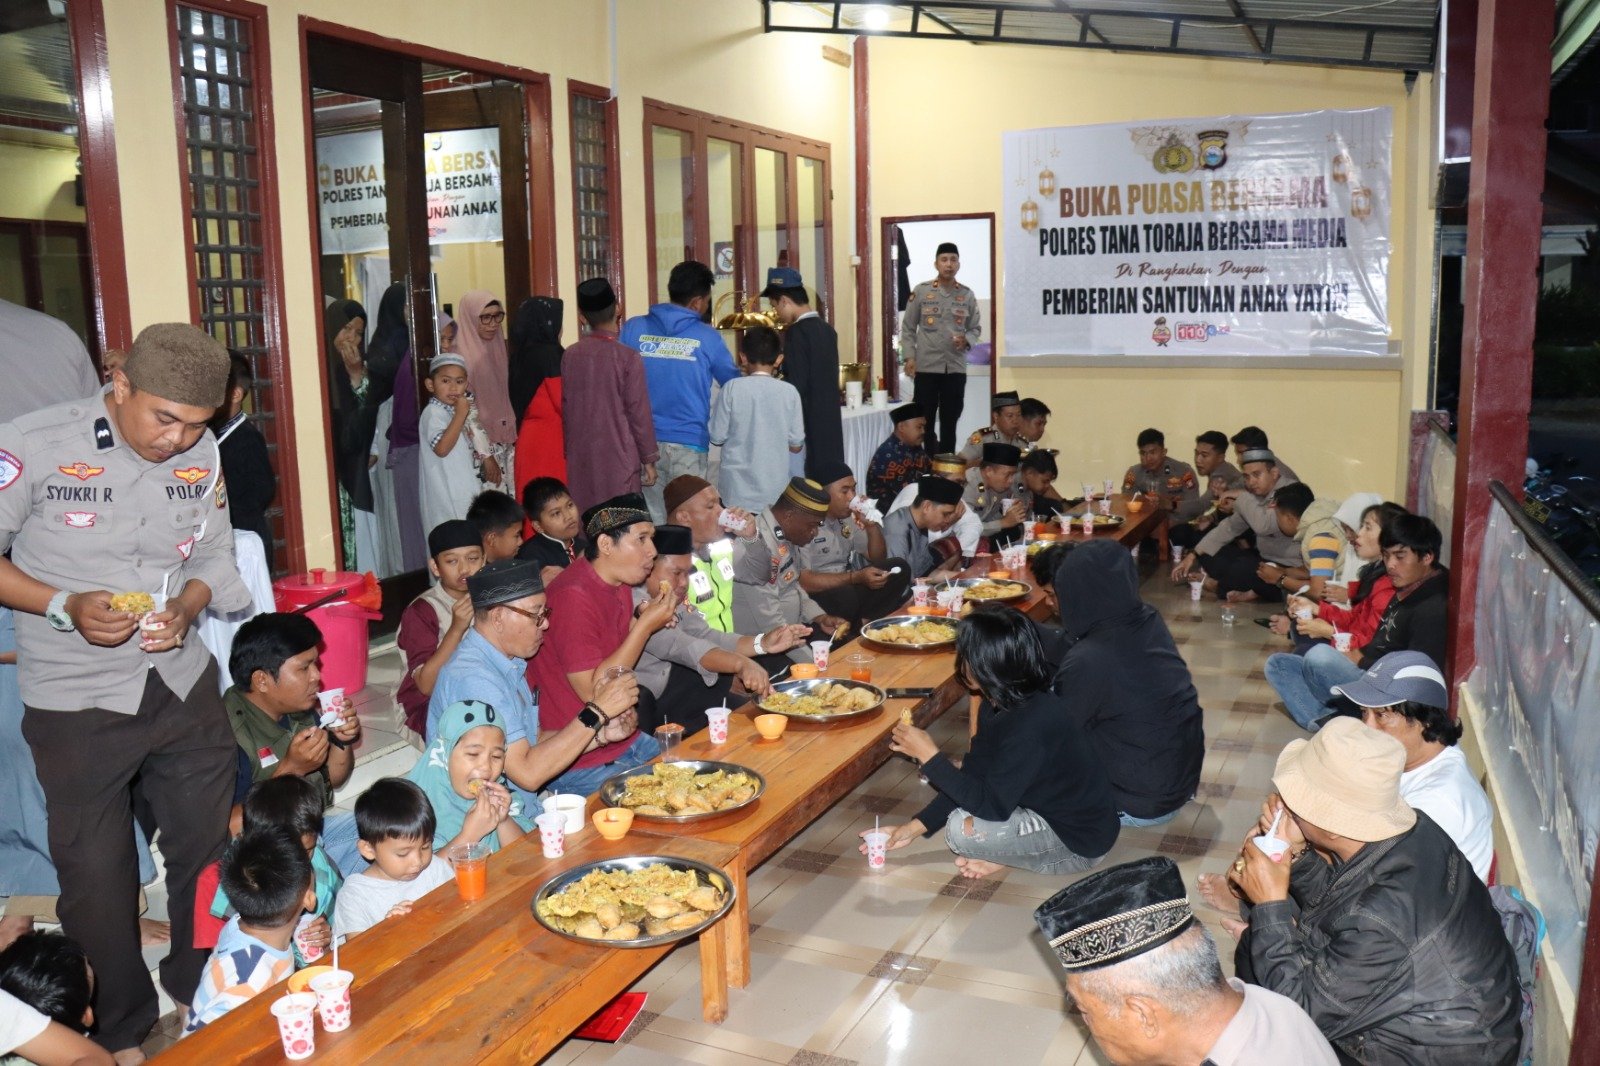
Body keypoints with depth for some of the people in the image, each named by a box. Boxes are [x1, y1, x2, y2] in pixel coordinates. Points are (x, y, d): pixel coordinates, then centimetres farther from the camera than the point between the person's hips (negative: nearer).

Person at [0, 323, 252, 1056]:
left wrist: (187, 608, -15)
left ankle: (206, 996, 40)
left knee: (208, 849, 15)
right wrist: (65, 606, -23)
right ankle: (121, 1034, 32)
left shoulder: (202, 453, -3)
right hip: (76, 704, -3)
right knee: (97, 875, 10)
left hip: (184, 687, 4)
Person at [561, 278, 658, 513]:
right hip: (619, 458, -4)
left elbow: (564, 409, 9)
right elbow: (639, 412, -8)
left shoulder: (569, 355, 2)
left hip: (580, 457, 4)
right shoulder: (627, 357, -10)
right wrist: (648, 459, 1)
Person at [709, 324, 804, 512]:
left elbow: (717, 438, -3)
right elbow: (796, 446, -1)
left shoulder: (732, 388, -7)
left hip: (738, 488, -1)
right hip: (776, 488, 1)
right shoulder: (789, 391, -3)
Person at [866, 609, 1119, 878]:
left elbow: (991, 805, -30)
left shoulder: (1031, 725, -32)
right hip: (1050, 806, 9)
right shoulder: (999, 705, -4)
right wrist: (916, 826, -1)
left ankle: (1047, 858, -1)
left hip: (1080, 839, -9)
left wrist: (929, 755, -25)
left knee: (963, 830, -23)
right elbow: (973, 775, 4)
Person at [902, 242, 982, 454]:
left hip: (956, 367, 2)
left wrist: (967, 340, -10)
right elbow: (908, 328, 2)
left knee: (950, 423, 8)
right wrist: (909, 357, -8)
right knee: (925, 421, 2)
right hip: (926, 366, -2)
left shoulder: (967, 295, 6)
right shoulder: (920, 291, 0)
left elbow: (976, 328, 12)